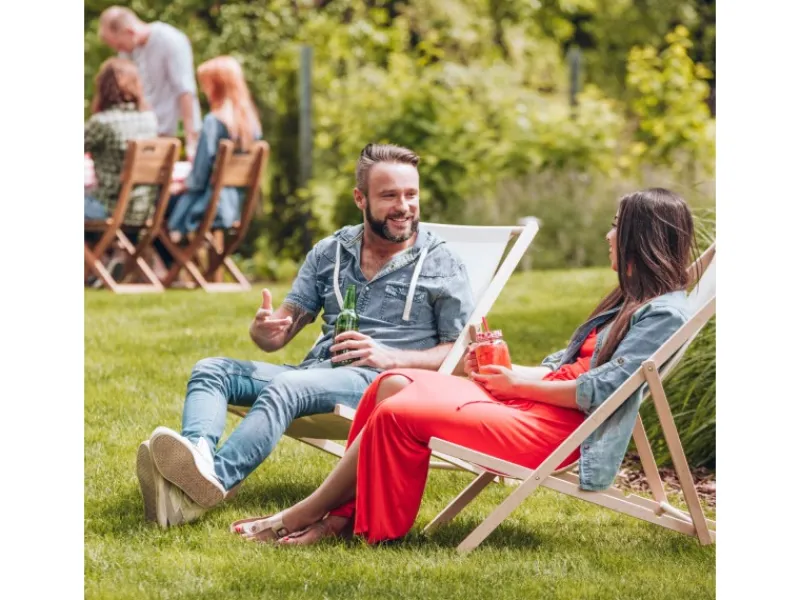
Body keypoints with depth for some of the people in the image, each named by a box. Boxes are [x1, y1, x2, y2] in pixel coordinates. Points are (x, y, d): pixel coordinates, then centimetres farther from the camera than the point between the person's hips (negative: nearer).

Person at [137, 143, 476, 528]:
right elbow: (279, 335, 14)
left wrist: (391, 357, -13)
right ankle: (197, 456, -48)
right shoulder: (329, 253, 16)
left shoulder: (442, 265, 5)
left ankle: (215, 481, -59)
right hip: (316, 370, 6)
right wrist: (263, 328, -12)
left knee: (286, 387, -35)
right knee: (211, 370, -15)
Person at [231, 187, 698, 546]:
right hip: (530, 401, 10)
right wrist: (502, 371, 10)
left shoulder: (664, 313, -10)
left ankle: (304, 516, -5)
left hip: (559, 427, -10)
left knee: (399, 413, -17)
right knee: (395, 384, -6)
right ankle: (342, 514, -12)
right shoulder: (629, 300, 22)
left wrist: (520, 383, -8)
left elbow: (599, 390, -17)